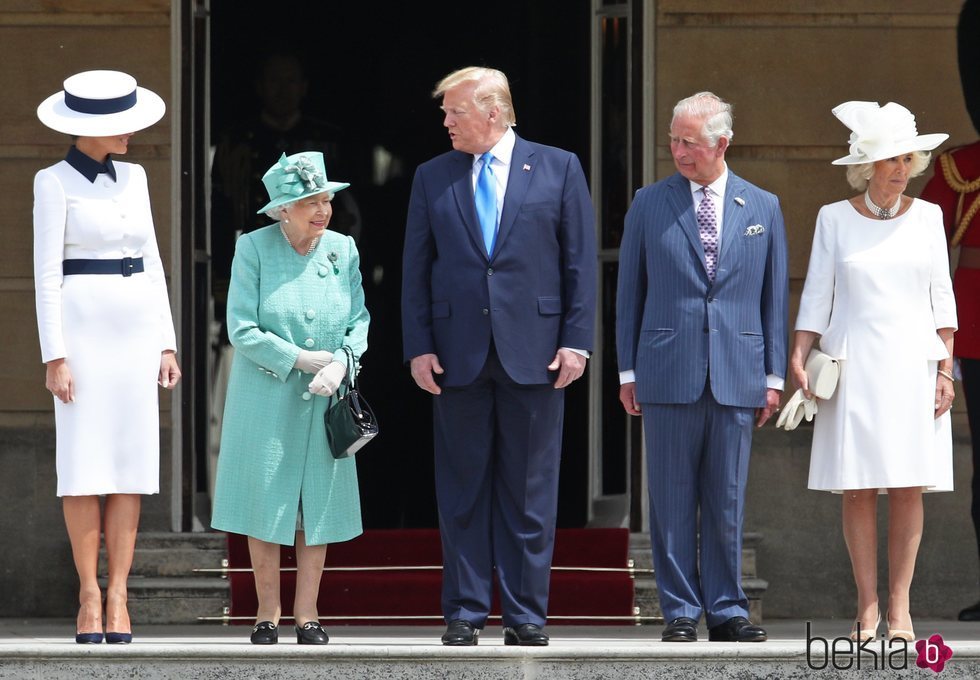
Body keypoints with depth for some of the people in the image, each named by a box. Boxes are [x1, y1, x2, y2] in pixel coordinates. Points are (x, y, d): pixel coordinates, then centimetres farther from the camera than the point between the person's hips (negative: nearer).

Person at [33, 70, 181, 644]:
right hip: (83, 326, -5)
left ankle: (118, 595, 2)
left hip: (136, 332, 5)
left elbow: (152, 261, 14)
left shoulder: (132, 177, 12)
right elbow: (47, 273, -7)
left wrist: (166, 343, 8)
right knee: (84, 465, -5)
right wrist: (54, 356, -13)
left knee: (131, 466, 1)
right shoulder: (54, 183, -4)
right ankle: (89, 595, 1)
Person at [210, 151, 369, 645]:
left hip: (324, 400, 3)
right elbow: (242, 330, -10)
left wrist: (340, 364, -13)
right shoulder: (254, 249, -8)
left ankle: (307, 615, 10)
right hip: (266, 396, -3)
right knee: (265, 505, 1)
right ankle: (267, 614, 10)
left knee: (319, 507, 3)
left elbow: (359, 321, 6)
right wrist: (302, 359, -13)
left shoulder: (343, 250, 2)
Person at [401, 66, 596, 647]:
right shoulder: (432, 178, 9)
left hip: (534, 353, -2)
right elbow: (416, 269, 8)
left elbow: (581, 261, 2)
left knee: (530, 491, 2)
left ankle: (526, 614, 7)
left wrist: (576, 339, -5)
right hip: (458, 354, 2)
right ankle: (465, 612, 9)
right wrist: (419, 347, 0)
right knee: (462, 490, 4)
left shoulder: (558, 169, 4)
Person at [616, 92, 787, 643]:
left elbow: (774, 296, 10)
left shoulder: (762, 208, 8)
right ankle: (681, 612, 5)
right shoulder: (649, 204, 6)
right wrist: (627, 371, 3)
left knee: (728, 499, 4)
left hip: (737, 376, 1)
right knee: (673, 499, 0)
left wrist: (774, 375, 6)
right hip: (668, 371, 0)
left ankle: (726, 609, 10)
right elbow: (630, 292, 8)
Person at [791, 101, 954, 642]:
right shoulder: (835, 218, 4)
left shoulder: (926, 217, 7)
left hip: (912, 362, 1)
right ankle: (867, 606, 4)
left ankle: (899, 608, 2)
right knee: (858, 488, -3)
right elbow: (816, 295, 4)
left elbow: (941, 296, 7)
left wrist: (945, 369, 1)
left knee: (909, 487, -3)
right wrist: (798, 359, -5)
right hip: (853, 363, -1)